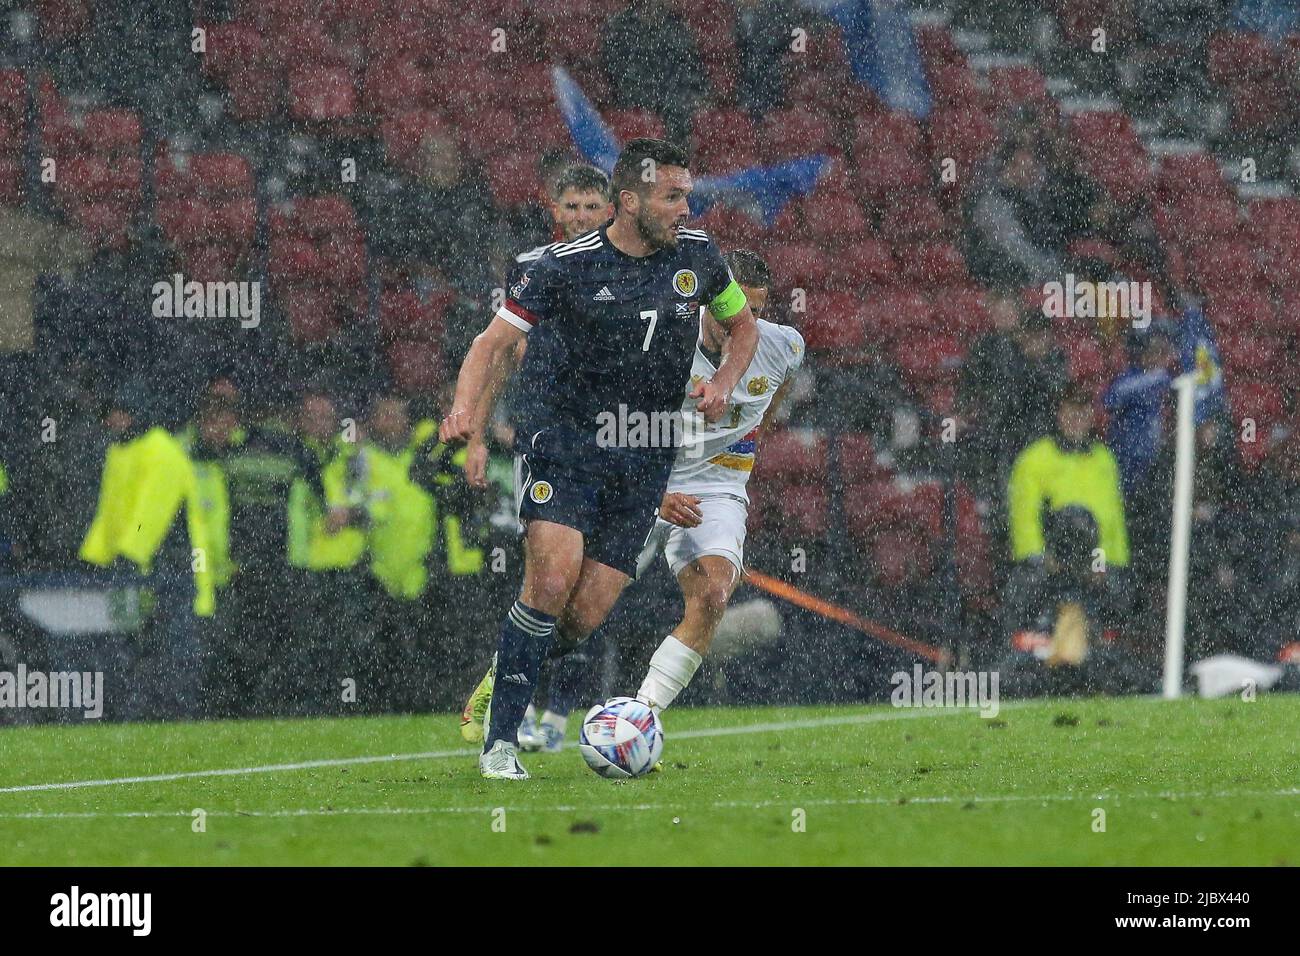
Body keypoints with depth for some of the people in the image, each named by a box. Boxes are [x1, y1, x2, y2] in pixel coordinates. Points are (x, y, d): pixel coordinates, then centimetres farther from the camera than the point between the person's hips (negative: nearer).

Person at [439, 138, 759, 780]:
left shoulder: (697, 256, 3)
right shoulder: (567, 266, -8)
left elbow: (741, 324, 21)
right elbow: (495, 342, -2)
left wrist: (724, 382, 1)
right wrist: (465, 408, -20)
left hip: (645, 462, 3)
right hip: (567, 442, -3)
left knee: (584, 617, -6)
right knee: (551, 581, -22)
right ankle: (500, 741, -13)